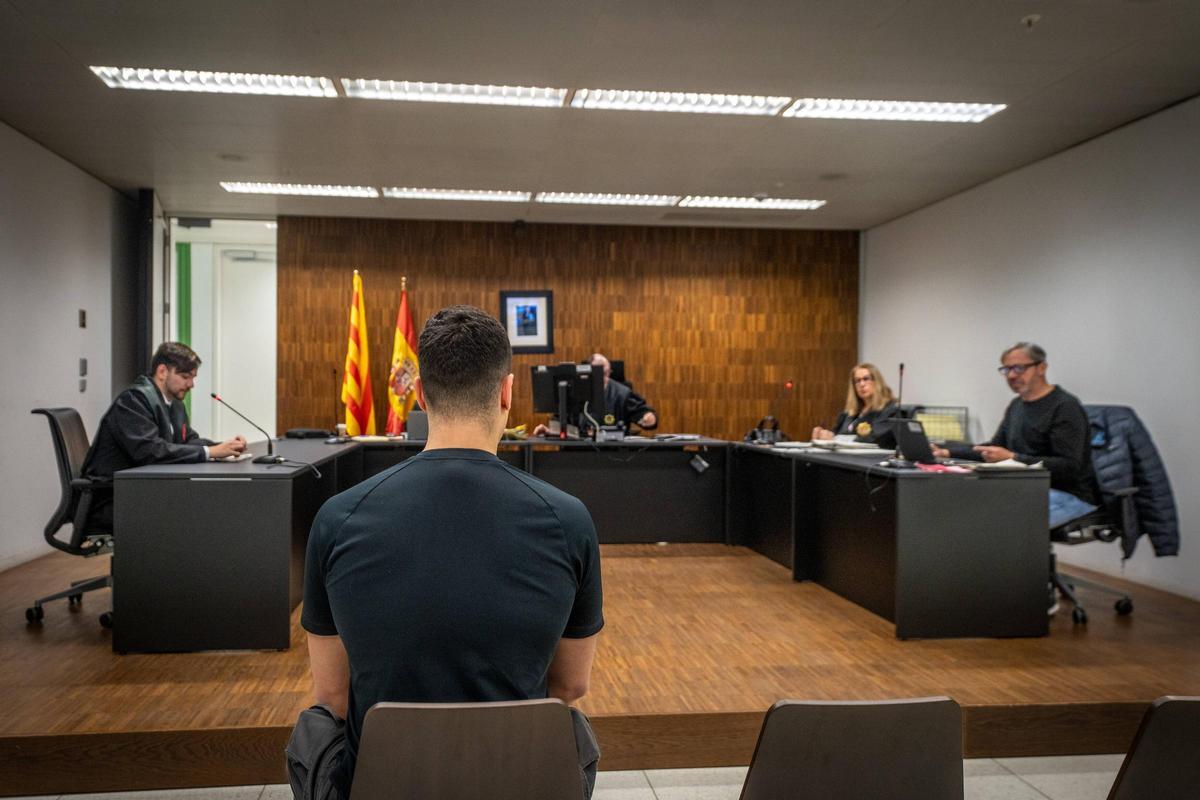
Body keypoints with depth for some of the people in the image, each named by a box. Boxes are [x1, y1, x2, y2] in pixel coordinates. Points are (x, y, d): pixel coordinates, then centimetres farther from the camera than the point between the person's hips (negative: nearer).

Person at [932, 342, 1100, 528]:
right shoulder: (1017, 405, 14)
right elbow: (995, 447, 22)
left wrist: (1012, 457, -27)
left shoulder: (1065, 407, -11)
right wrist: (946, 452, 9)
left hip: (1069, 495, -8)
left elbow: (1069, 467, -20)